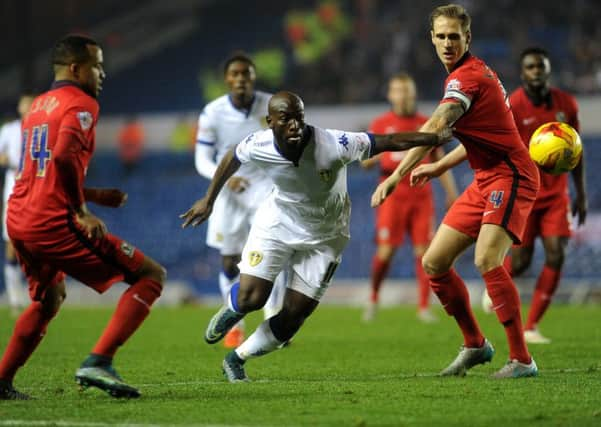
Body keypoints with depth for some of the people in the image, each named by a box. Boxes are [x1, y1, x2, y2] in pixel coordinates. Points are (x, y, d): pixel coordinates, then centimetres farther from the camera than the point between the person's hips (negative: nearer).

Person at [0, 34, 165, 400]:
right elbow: (64, 157, -25)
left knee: (48, 299, 33)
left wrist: (95, 195, 26)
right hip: (53, 222, -9)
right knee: (151, 276, -4)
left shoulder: (37, 106, 21)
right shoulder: (81, 103, -7)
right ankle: (98, 363, -17)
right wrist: (82, 211, -16)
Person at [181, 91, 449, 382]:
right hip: (278, 221, 0)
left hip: (324, 236, 0)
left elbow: (391, 142, -24)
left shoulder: (334, 145, -32)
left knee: (294, 315, -2)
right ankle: (229, 312, 28)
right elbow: (231, 158, 1)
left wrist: (437, 137, -24)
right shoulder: (259, 146, -23)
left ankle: (236, 359, 21)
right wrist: (208, 200, 10)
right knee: (250, 298, -12)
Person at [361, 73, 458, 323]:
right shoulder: (380, 125, 6)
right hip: (392, 196, -2)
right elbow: (365, 162, 7)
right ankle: (374, 299, 14)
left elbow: (440, 161, 14)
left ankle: (424, 307, 1)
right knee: (385, 252, -8)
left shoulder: (426, 124, 11)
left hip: (421, 196, 2)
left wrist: (451, 192, 6)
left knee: (424, 251, -5)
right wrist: (378, 154, -15)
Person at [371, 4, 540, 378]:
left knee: (487, 259, -27)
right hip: (486, 180, 10)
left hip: (511, 176, -10)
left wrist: (396, 176, -39)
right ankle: (475, 345, 21)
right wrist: (440, 166, 22)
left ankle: (522, 360, -21)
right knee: (434, 262, 7)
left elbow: (435, 128, -31)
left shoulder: (467, 76, -17)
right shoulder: (473, 72, 14)